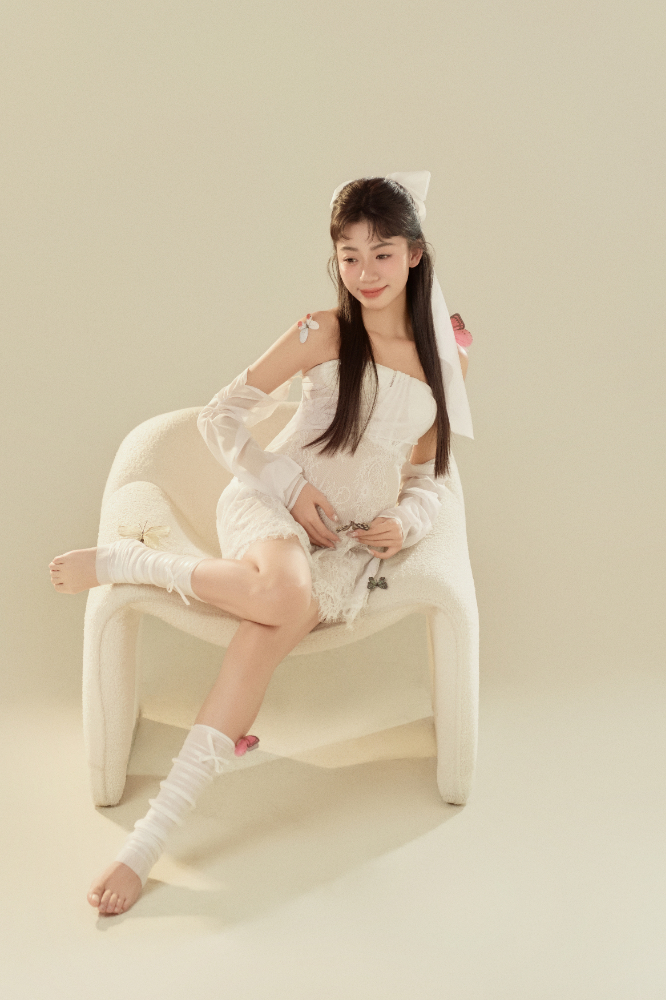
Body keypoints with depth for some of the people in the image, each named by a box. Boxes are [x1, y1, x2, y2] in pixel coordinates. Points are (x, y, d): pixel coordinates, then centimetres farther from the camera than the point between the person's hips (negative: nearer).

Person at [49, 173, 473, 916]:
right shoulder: (321, 335, 0)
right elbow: (219, 418, 1)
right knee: (284, 594, -41)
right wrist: (291, 487, -10)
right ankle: (125, 560, -17)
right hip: (268, 504, -2)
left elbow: (427, 476, 20)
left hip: (353, 545, 3)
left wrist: (406, 522, -2)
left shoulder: (446, 358, 12)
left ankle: (152, 836, -29)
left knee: (268, 634, -31)